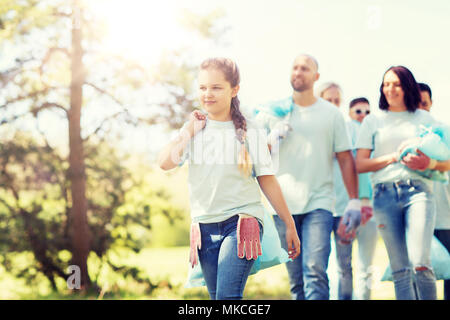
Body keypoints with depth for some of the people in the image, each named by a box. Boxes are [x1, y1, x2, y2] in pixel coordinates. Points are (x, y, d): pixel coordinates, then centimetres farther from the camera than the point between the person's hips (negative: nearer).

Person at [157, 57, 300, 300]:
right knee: (217, 296, 10)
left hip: (242, 222, -4)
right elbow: (164, 163, -10)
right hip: (205, 225, 4)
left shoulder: (250, 132, -1)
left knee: (227, 295, -17)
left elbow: (267, 181, 2)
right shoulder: (194, 130, 6)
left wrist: (289, 225, 3)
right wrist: (190, 130, -8)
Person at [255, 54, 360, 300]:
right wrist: (272, 139, -11)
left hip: (319, 204, -1)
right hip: (283, 204, 1)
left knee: (315, 271, -15)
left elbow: (345, 159, 9)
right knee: (295, 278, 5)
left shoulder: (331, 114, 9)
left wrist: (354, 201, 2)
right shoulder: (272, 111, 9)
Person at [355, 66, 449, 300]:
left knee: (420, 263, -17)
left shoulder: (424, 118, 14)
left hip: (417, 191, -1)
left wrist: (428, 163, -10)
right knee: (400, 270, 0)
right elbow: (360, 164, 7)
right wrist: (395, 157, -4)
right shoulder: (373, 121, 14)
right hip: (385, 194, 1)